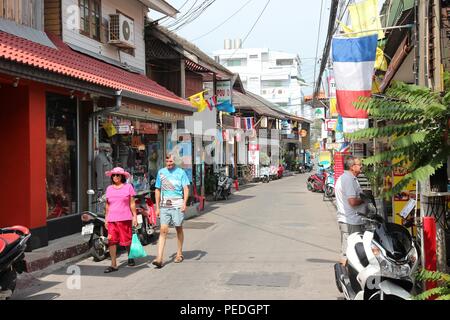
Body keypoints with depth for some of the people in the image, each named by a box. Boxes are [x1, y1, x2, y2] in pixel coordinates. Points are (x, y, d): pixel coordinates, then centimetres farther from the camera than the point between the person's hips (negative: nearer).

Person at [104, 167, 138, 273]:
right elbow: (107, 205, 17)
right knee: (112, 241, -5)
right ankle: (113, 265, -1)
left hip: (125, 219, -3)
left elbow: (132, 203, 4)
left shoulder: (128, 187, 4)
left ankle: (130, 258, 27)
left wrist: (134, 216, 0)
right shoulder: (109, 189, 13)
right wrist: (106, 218, 14)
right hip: (112, 219, 3)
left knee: (127, 240, 1)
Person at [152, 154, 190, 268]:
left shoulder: (181, 172, 2)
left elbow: (186, 188, -3)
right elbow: (157, 190, 15)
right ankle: (159, 258, -11)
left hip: (177, 205, -2)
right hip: (164, 206, 2)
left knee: (179, 229, 10)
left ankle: (179, 253, 26)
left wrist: (184, 203, -17)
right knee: (163, 230, -6)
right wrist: (157, 207, 11)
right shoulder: (161, 172, 11)